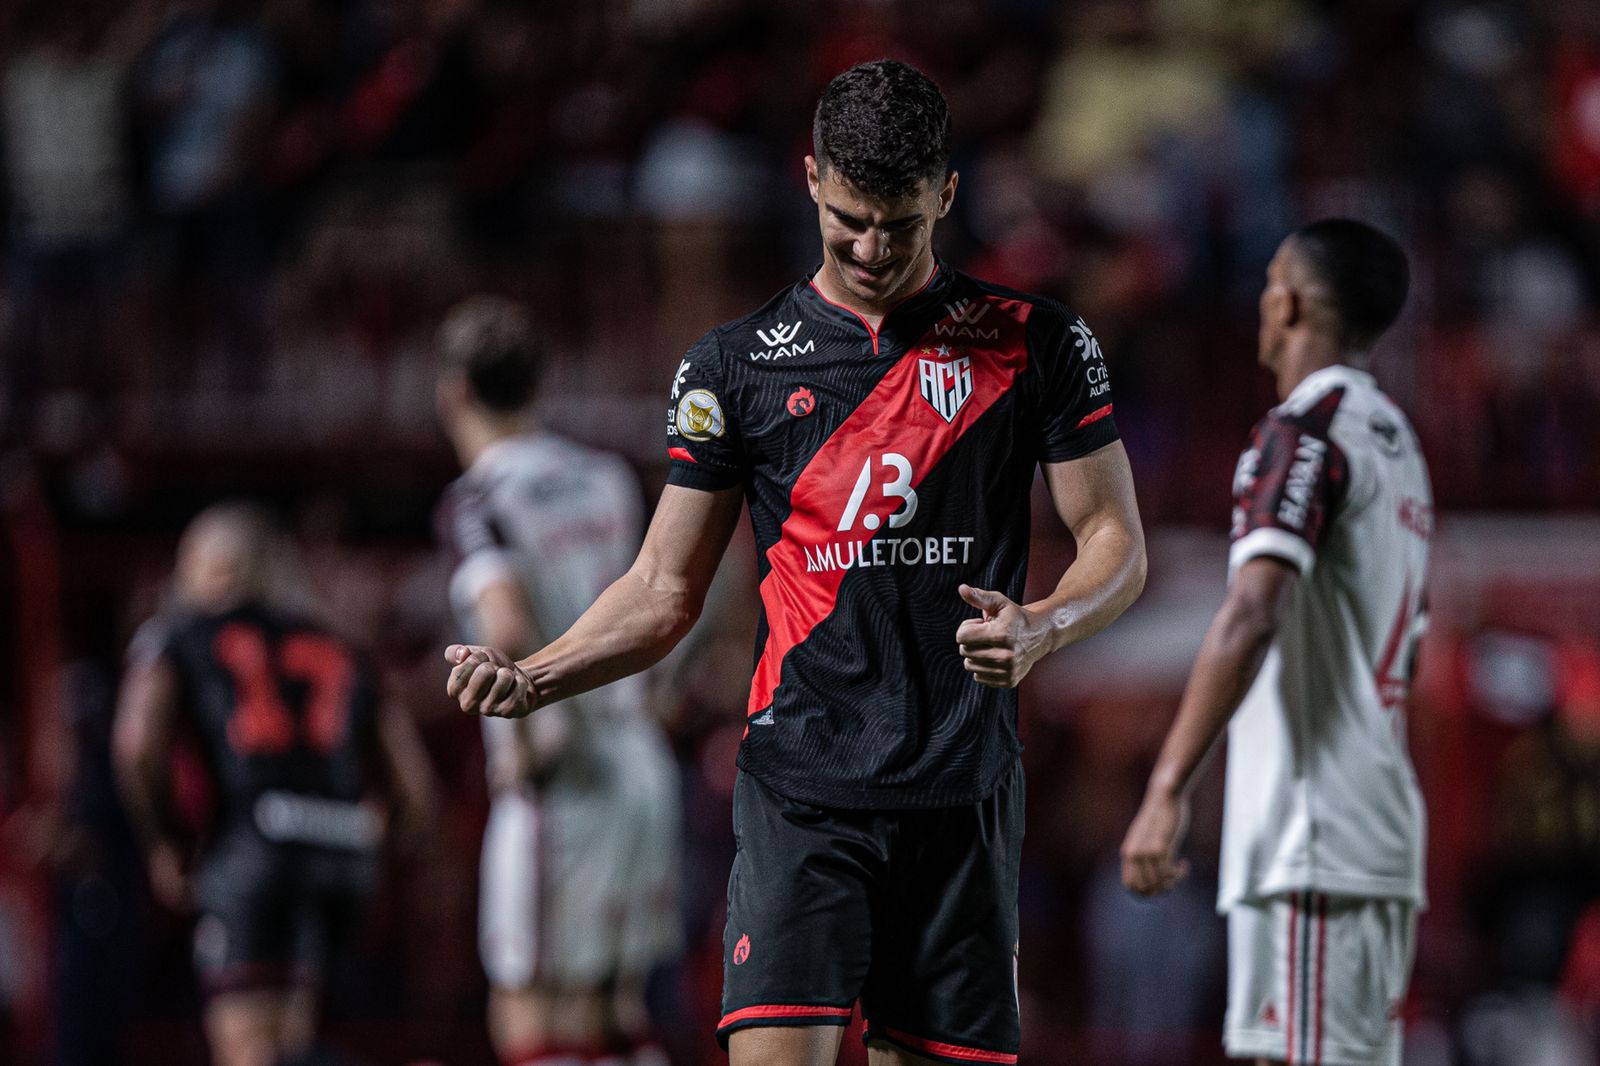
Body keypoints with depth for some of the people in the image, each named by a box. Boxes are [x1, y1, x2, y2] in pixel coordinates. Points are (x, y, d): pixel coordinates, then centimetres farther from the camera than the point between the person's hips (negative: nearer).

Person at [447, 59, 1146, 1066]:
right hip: (801, 784, -1)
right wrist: (530, 678, -7)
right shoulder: (736, 363, 8)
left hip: (966, 790, 1)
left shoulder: (1036, 342, 6)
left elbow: (1118, 542, 8)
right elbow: (664, 592, 11)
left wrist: (1040, 627, -15)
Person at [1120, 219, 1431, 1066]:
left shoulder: (1304, 431, -9)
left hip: (1309, 841, -9)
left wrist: (1167, 790, -26)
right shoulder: (1398, 445, 19)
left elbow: (1251, 618, -22)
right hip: (1382, 838, 9)